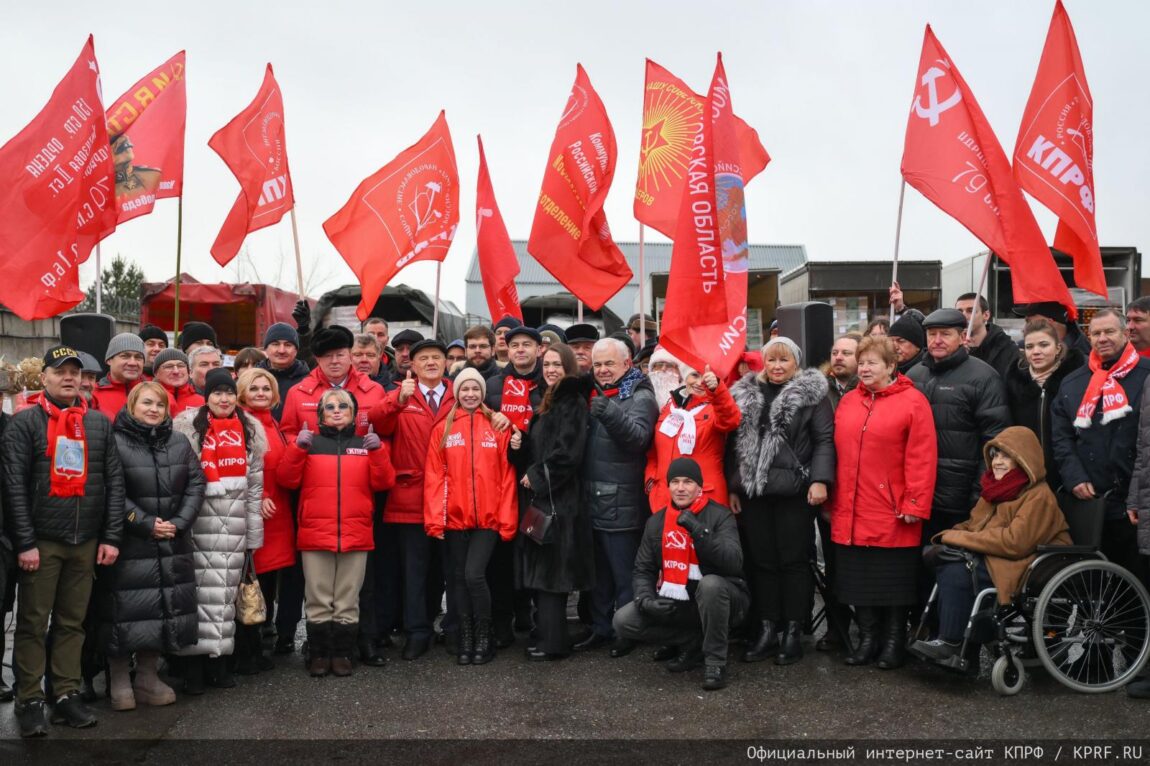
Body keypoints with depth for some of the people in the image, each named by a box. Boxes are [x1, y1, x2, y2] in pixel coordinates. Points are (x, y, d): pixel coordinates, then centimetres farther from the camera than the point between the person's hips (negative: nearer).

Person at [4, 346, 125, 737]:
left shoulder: (100, 423, 10)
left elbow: (114, 482, 8)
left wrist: (111, 537, 1)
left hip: (86, 542, 3)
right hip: (41, 541, -3)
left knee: (73, 622, 10)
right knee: (32, 624, 3)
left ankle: (67, 695, 18)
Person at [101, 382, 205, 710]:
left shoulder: (180, 444, 10)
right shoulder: (115, 443, -6)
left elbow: (195, 485, 5)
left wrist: (179, 523, -7)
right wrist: (145, 523, -15)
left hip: (173, 544, 5)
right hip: (128, 544, -5)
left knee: (164, 608, 8)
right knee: (127, 609, -3)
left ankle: (148, 677, 20)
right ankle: (119, 681, 12)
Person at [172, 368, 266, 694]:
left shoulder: (250, 431, 12)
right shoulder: (187, 427, 1)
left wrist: (254, 534, 11)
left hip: (236, 524, 3)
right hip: (199, 521, -3)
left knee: (227, 592, 6)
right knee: (201, 590, -4)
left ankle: (220, 661, 15)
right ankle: (194, 664, 5)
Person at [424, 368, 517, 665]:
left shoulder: (498, 426, 2)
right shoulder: (443, 428, 5)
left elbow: (507, 476, 1)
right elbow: (434, 476, 1)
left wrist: (507, 518, -4)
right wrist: (435, 518, -6)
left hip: (488, 517, -2)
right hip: (454, 517, 2)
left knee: (474, 574, -11)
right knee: (458, 578, 9)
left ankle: (484, 637, 7)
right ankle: (466, 638, 21)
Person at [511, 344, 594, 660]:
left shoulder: (574, 402, -8)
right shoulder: (548, 403, 19)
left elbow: (567, 452, -17)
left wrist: (536, 476, -10)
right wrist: (519, 446, 1)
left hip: (558, 498, -9)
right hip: (538, 496, 9)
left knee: (550, 570, -6)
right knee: (541, 570, 9)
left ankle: (552, 642, 0)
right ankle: (548, 635, 17)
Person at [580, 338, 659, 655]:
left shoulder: (640, 397, -7)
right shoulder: (594, 396, 15)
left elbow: (639, 437, -24)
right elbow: (583, 443, 18)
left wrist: (612, 415, -39)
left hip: (622, 504, -7)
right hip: (593, 499, 7)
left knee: (624, 573, 0)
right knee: (598, 571, 16)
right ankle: (600, 627, 26)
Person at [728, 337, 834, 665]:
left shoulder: (812, 393, 1)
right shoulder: (745, 394, 13)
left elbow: (825, 439, -5)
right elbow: (735, 443, 14)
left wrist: (820, 480, -16)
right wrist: (733, 486, 10)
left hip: (794, 490, -4)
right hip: (753, 490, 4)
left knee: (793, 560, 2)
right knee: (761, 560, 8)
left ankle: (793, 630, 13)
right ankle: (767, 628, 18)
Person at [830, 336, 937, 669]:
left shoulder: (912, 402, -6)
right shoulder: (847, 402, 11)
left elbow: (922, 458, -11)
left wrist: (915, 504, -15)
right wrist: (833, 499, 10)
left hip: (892, 515, -5)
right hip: (851, 513, 5)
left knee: (894, 578, 6)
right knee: (859, 577, 11)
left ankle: (893, 641, 20)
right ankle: (867, 638, 23)